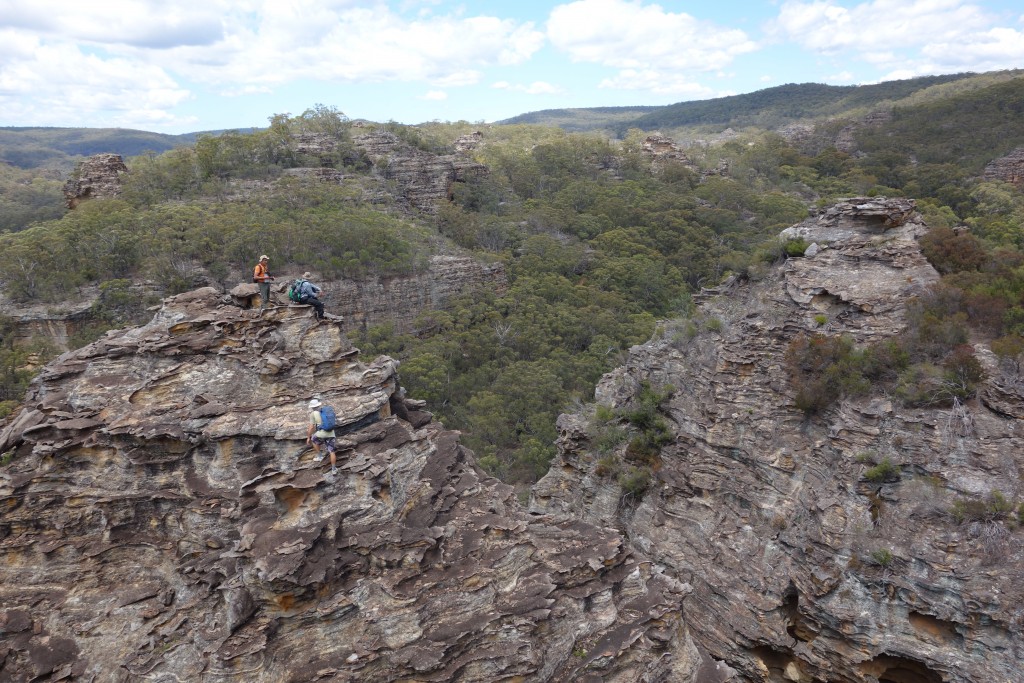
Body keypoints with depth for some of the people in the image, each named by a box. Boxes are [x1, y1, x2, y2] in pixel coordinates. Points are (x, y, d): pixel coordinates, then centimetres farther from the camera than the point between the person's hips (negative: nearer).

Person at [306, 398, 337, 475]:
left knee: (314, 440, 30)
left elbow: (311, 427, -1)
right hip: (331, 434, 4)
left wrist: (308, 437, 9)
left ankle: (319, 456, 28)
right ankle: (334, 469, 6)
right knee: (332, 452, 9)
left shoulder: (313, 414, 2)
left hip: (321, 433, -4)